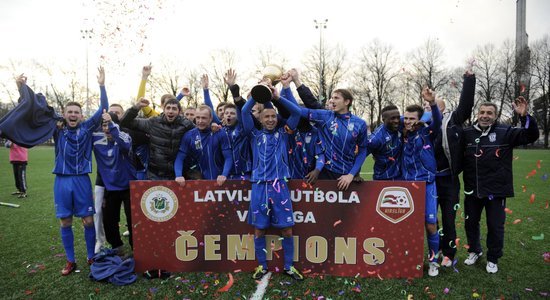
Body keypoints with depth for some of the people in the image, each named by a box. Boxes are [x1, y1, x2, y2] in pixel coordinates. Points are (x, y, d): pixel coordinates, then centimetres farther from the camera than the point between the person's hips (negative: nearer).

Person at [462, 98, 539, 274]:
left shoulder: (505, 132, -6)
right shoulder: (467, 133, 0)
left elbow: (531, 135, -13)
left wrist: (525, 116, -27)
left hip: (496, 190, -2)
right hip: (472, 190, 3)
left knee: (495, 226, 8)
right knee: (471, 223, 16)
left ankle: (493, 259, 28)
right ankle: (474, 251, 39)